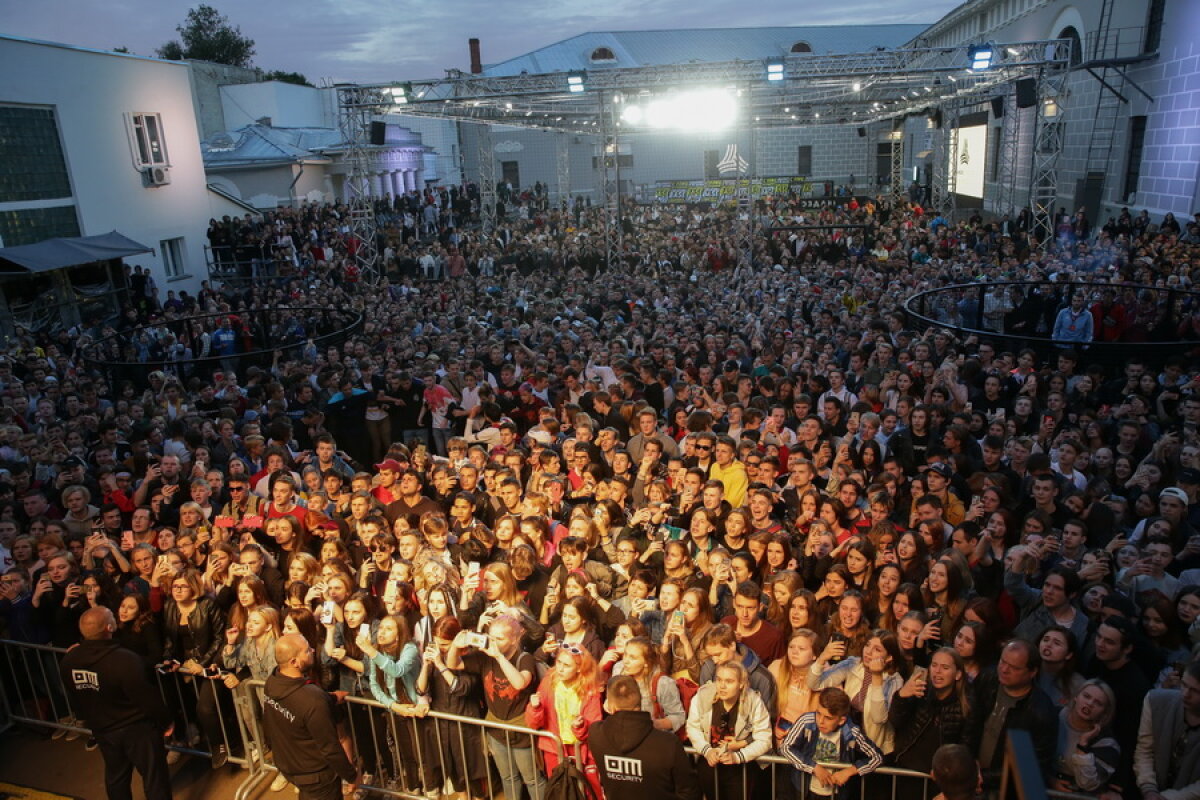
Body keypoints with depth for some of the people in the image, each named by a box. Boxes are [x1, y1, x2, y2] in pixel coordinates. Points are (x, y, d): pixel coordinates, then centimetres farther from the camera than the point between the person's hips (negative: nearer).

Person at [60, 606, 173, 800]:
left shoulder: (68, 660, -10)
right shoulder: (126, 659, -33)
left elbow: (74, 696, 9)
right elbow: (148, 697, -24)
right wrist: (166, 721, -7)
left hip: (102, 729, 6)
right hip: (136, 728, -6)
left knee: (115, 776, 25)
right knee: (154, 777, 10)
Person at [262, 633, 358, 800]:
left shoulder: (271, 682, -15)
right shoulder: (313, 700, -37)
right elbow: (330, 748, -26)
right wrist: (351, 775, -11)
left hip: (285, 764, 7)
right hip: (315, 775, -7)